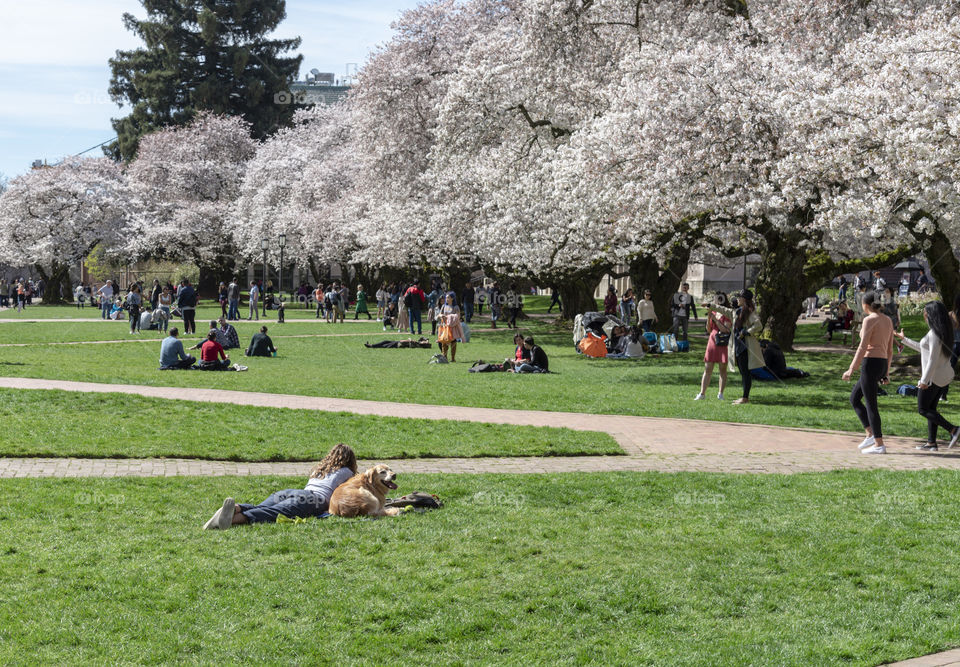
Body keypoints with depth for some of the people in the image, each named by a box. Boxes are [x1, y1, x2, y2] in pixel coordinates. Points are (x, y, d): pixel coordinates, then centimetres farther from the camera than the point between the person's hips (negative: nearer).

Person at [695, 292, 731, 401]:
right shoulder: (713, 312, 12)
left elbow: (726, 330, -14)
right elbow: (709, 329, 13)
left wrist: (715, 319, -15)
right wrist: (709, 316, -1)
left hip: (723, 344, -5)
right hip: (712, 342, 5)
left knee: (723, 369, 1)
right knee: (707, 369, 2)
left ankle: (720, 393, 8)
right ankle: (702, 393, 2)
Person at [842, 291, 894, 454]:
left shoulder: (869, 320, -12)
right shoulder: (888, 320, 14)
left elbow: (863, 347, -17)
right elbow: (890, 350, 17)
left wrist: (851, 369, -14)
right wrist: (886, 373, 22)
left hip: (871, 363, -9)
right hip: (882, 365, 9)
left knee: (871, 405, -2)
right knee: (854, 399, 18)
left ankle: (879, 444, 1)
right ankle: (871, 434, 10)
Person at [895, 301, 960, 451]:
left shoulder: (934, 333, -20)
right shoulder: (943, 331, 11)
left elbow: (933, 358, -24)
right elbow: (924, 349, 22)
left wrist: (924, 380, -23)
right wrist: (904, 339, 29)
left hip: (934, 377, -9)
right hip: (945, 375, 9)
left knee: (923, 410, 0)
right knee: (931, 408, 14)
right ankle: (931, 443, 14)